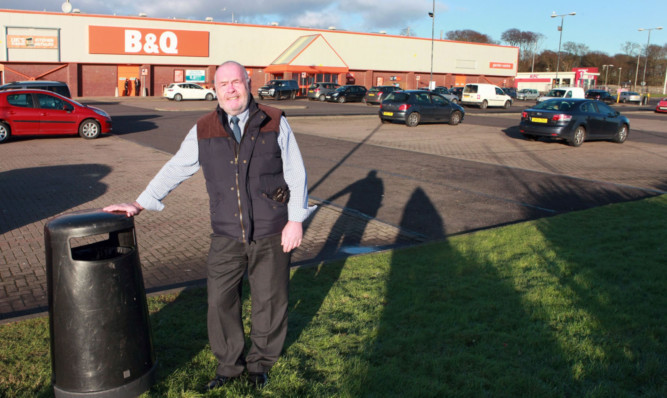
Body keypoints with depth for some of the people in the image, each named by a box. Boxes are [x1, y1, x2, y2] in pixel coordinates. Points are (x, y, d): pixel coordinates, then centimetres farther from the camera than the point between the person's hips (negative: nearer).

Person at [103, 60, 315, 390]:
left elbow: (295, 174, -1)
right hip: (226, 236, 2)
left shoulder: (275, 123, -2)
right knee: (221, 301, 6)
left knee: (269, 300, 10)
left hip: (272, 234, -1)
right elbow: (175, 170, 8)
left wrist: (295, 220, -6)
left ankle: (261, 362, 33)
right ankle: (230, 363, 28)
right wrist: (140, 204, 4)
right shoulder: (203, 131, 3)